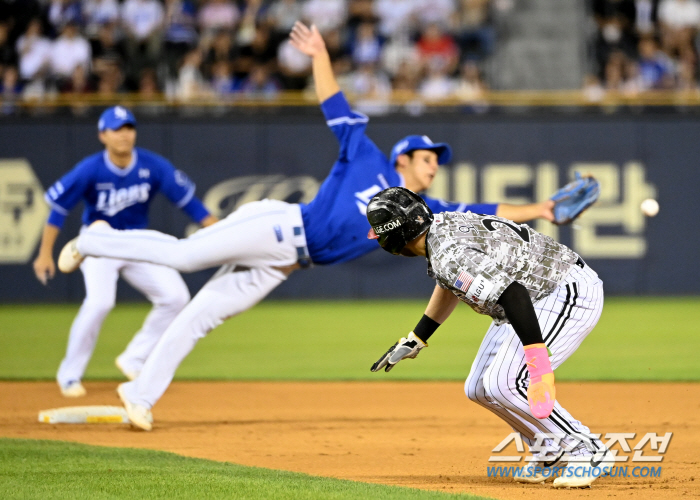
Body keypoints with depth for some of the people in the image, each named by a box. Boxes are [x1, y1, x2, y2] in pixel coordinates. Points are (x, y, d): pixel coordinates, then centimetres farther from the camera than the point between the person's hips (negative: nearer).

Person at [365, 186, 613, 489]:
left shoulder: (451, 257, -26)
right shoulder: (441, 225, 5)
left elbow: (512, 295, -37)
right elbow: (450, 284, 25)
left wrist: (539, 366, -42)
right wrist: (414, 341, 32)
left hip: (571, 294, -11)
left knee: (503, 384, -22)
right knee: (479, 389, 10)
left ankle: (588, 453, -10)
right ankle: (550, 451, 23)